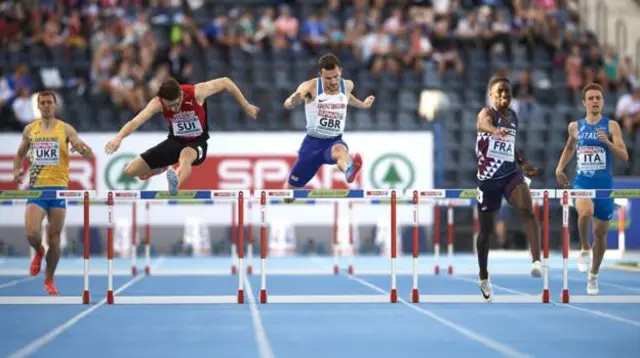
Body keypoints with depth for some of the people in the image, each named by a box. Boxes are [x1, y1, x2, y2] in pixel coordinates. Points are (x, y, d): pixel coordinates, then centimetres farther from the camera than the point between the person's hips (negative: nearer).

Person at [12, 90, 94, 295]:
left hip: (58, 187, -1)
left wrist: (82, 148, -25)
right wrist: (17, 170, 3)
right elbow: (20, 153, 23)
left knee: (54, 238, 2)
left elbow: (89, 154, -2)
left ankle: (49, 280, 18)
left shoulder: (66, 129, 1)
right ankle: (38, 251, 20)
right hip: (36, 188, 1)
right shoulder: (30, 129, 8)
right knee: (31, 232, -16)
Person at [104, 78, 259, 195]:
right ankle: (161, 168, 30)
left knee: (186, 155, -42)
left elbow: (226, 82, -13)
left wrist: (246, 106, -7)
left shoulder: (196, 92, -25)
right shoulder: (157, 103, -23)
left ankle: (176, 183, -71)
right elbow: (136, 121, -34)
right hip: (175, 141, 3)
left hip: (197, 142, -3)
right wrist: (118, 138, -53)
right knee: (130, 171, -2)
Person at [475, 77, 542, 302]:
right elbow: (485, 123, -38)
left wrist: (522, 163, 8)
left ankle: (537, 261, -38)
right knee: (486, 230, 9)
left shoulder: (514, 117, 8)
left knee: (527, 209, -27)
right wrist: (496, 130, -62)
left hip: (511, 174, 3)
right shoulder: (487, 113, -11)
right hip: (488, 179, -3)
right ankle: (484, 278, 29)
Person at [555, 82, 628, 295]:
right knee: (585, 213, -33)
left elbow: (624, 156, -8)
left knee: (601, 232, 7)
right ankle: (584, 250, -6)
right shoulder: (575, 126, 6)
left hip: (604, 184, 0)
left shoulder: (611, 126, -2)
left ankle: (593, 276, 27)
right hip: (582, 182, 0)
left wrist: (608, 142, -23)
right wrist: (560, 168, 13)